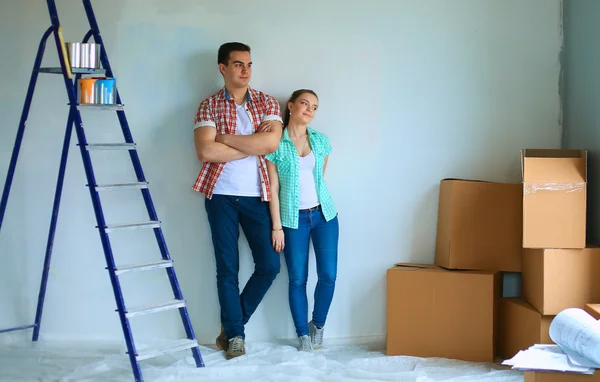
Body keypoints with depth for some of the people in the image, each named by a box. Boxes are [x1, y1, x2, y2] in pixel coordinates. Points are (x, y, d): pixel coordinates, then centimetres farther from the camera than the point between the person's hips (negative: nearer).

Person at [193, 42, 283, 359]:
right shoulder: (209, 106, 1)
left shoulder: (267, 103, 5)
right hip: (221, 195, -2)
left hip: (257, 196, 2)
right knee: (227, 268, 2)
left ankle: (231, 324, 18)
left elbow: (271, 143, -13)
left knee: (269, 265, -1)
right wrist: (253, 145, -11)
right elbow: (205, 151, -14)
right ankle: (234, 334, 15)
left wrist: (225, 138, -12)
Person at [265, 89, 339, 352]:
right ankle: (303, 335, 12)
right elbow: (273, 187, -6)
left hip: (323, 214, 3)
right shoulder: (276, 143, -5)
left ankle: (318, 325, 20)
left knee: (328, 275, -3)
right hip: (293, 219, -3)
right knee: (298, 279, -1)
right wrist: (277, 227, -8)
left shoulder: (321, 140, 6)